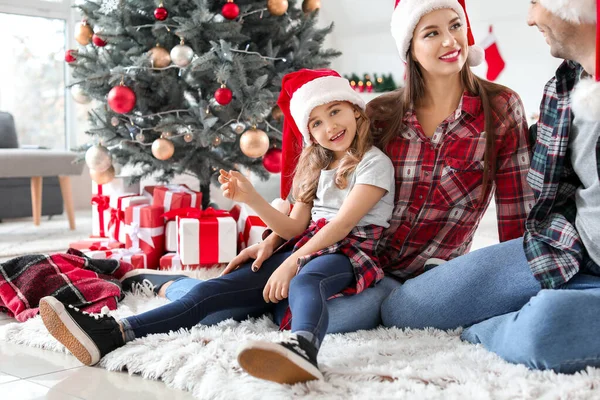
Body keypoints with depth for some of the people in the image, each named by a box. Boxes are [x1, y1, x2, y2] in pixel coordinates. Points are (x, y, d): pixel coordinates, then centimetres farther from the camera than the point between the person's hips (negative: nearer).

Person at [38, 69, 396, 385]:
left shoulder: (374, 163, 0)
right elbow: (293, 228, 15)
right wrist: (250, 197, 1)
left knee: (304, 283, -44)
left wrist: (291, 265, -22)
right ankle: (111, 334, -25)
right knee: (214, 290, -12)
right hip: (305, 249, 7)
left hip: (347, 253, -7)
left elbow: (342, 223, -13)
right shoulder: (316, 167, 23)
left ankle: (301, 350, -79)